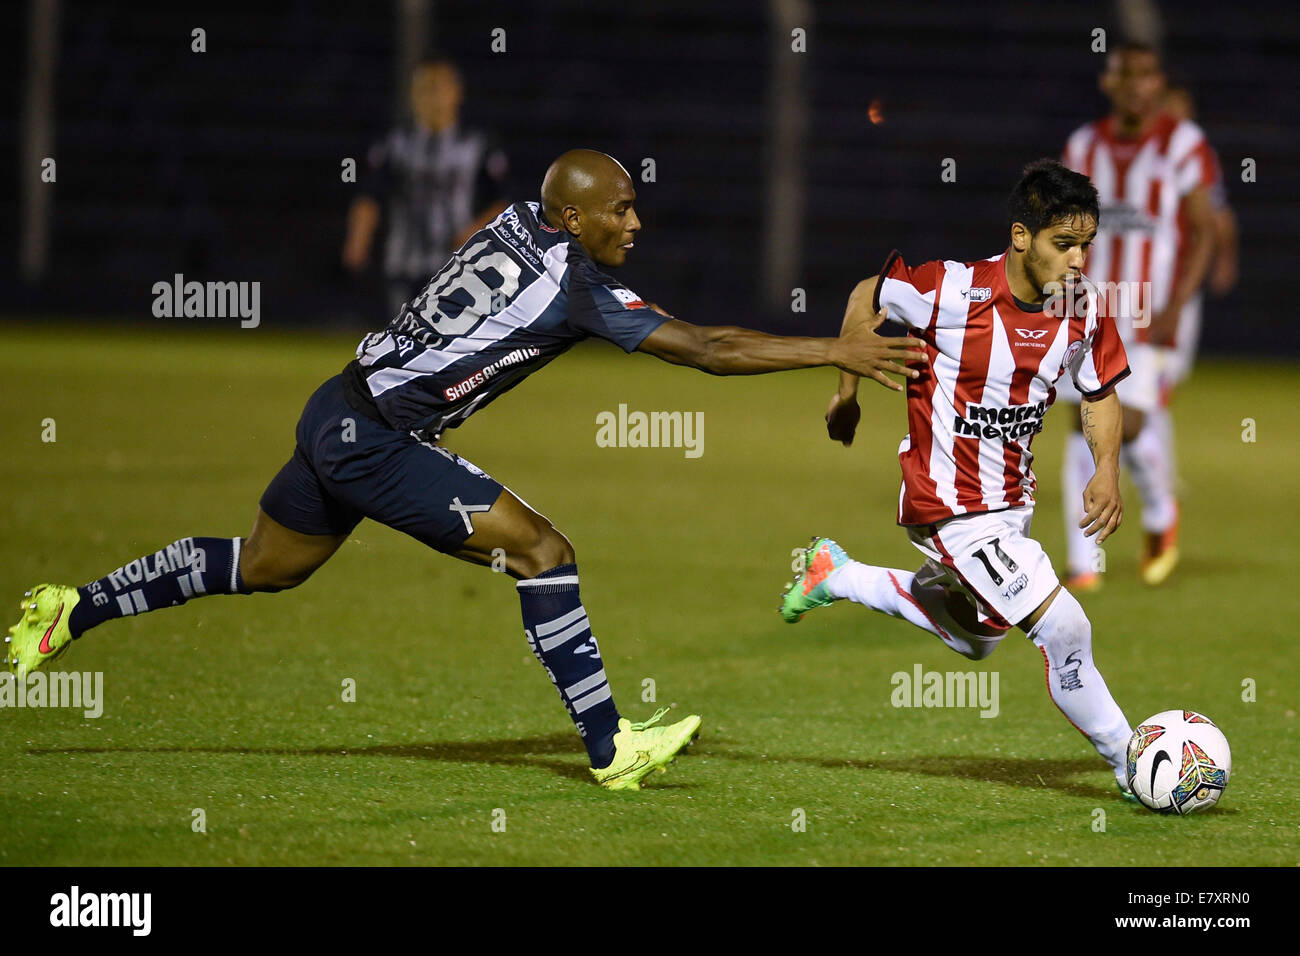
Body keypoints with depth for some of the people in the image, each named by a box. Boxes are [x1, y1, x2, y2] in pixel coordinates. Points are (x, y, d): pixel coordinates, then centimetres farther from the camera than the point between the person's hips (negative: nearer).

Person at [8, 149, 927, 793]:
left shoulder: (518, 223, 3)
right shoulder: (574, 284, -19)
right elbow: (705, 349, -20)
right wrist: (837, 352, -17)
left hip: (343, 415, 9)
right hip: (371, 438, -9)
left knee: (265, 566, 25)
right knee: (539, 547, -9)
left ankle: (75, 610, 32)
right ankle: (610, 748, -8)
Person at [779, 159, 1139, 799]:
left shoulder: (1083, 310, -8)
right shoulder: (956, 292, -24)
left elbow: (1101, 394, 9)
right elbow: (867, 296, -7)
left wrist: (1107, 470, -9)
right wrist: (846, 392, 2)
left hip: (1012, 500, 8)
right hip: (952, 505, -8)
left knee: (974, 638, 27)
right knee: (1064, 630, -18)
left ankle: (836, 575, 40)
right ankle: (1131, 763, -2)